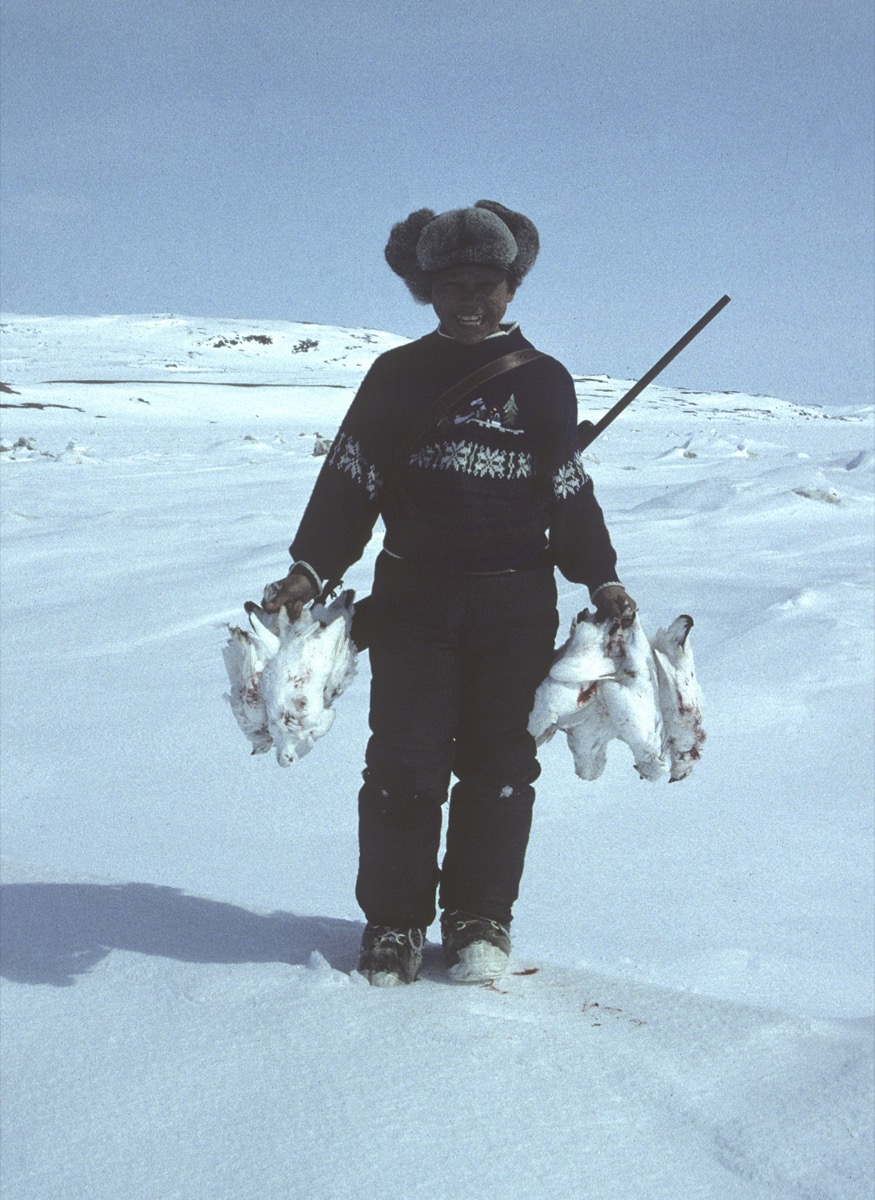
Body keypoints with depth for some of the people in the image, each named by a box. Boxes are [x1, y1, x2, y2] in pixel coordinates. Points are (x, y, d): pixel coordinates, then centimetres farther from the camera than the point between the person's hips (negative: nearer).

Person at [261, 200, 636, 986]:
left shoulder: (542, 382, 9)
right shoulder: (396, 377, 7)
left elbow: (571, 495, 13)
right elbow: (349, 480, 5)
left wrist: (601, 580, 5)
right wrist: (310, 570, -4)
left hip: (516, 603, 1)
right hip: (413, 596, 0)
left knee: (499, 762, 4)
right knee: (404, 763, -1)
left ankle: (481, 918, 18)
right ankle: (394, 920, 14)